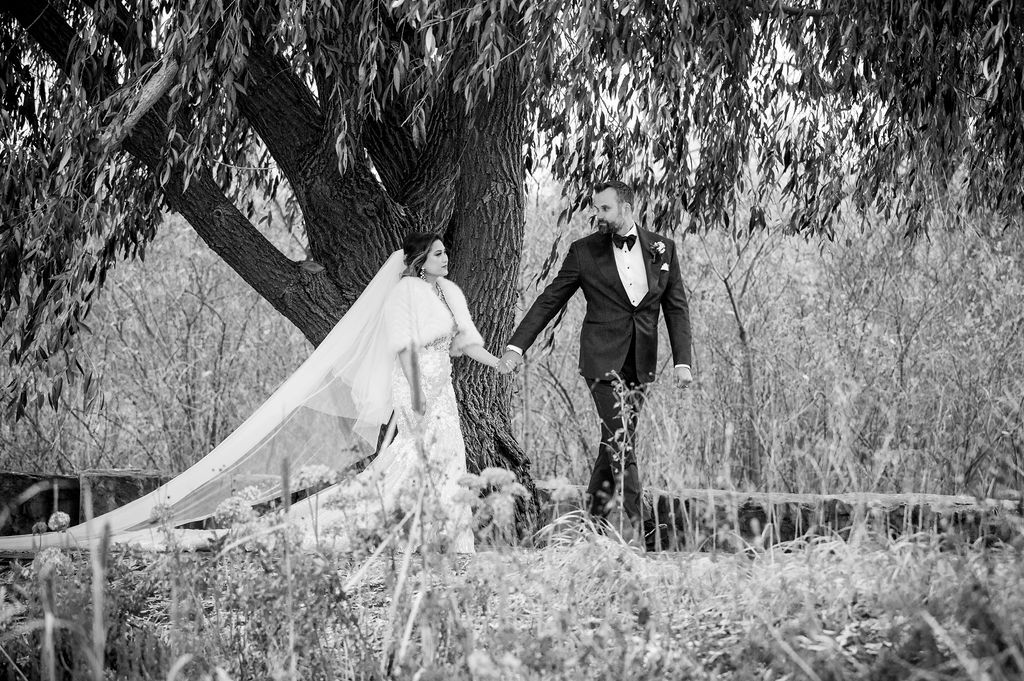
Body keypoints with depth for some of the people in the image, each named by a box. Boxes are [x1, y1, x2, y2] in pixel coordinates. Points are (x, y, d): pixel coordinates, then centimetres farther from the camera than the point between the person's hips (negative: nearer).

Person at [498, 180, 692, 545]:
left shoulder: (663, 249, 6)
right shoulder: (584, 251, 1)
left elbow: (677, 307, 7)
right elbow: (549, 301, 5)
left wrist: (682, 361, -3)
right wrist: (516, 346, -1)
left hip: (641, 362, 3)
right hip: (602, 359, -3)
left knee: (615, 440, 8)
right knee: (619, 439, -13)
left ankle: (595, 517, 21)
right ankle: (632, 523, -13)